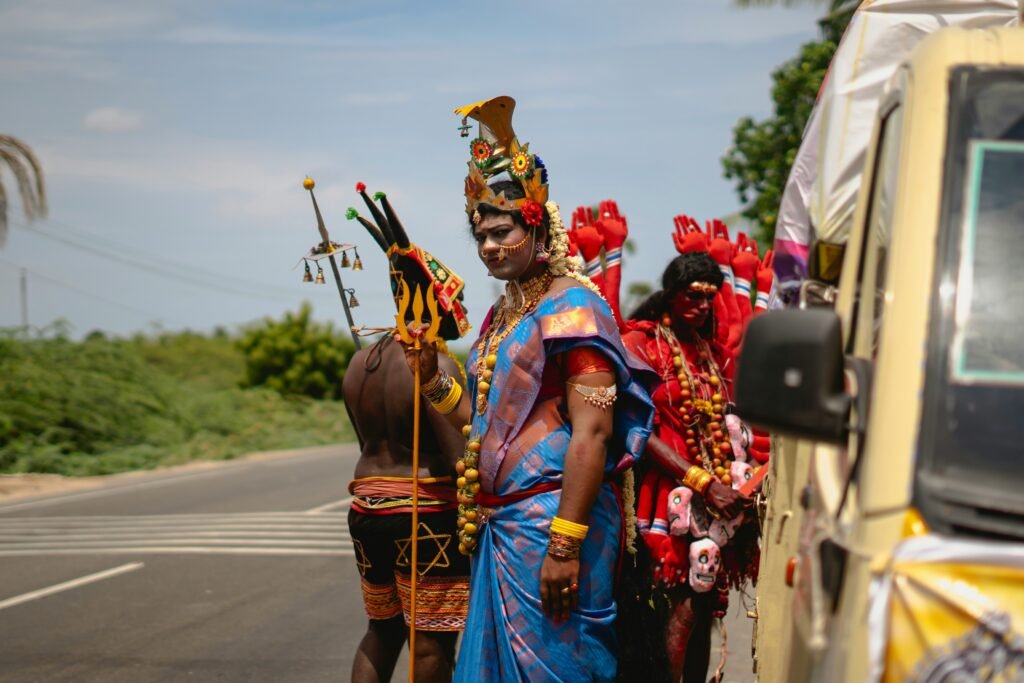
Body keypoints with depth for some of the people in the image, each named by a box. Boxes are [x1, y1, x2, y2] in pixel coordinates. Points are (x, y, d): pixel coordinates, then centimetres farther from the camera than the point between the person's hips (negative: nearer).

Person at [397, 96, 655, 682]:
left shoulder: (572, 308, -9)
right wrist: (431, 375, 8)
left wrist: (565, 543, -23)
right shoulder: (500, 317, 17)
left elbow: (591, 432, -18)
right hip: (500, 524, 9)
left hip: (551, 519, -9)